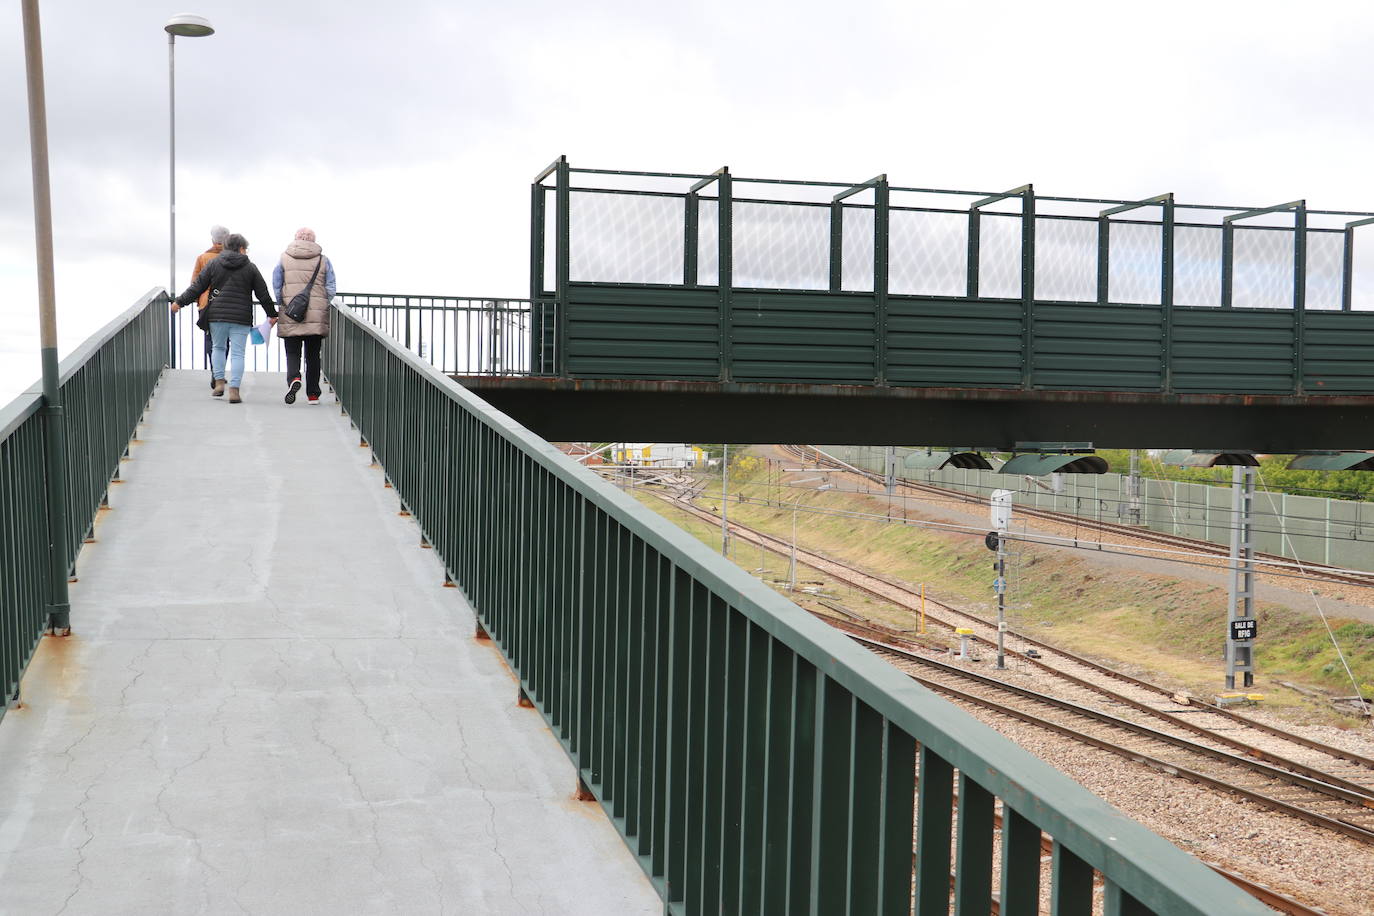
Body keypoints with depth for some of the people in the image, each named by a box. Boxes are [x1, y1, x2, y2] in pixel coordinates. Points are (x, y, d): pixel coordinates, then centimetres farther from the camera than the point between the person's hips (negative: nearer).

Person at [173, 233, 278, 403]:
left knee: (218, 347, 20)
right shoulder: (250, 268, 4)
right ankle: (234, 390, -9)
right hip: (241, 318, -1)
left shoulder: (213, 264, 6)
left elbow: (197, 287, 4)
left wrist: (180, 302, 16)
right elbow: (263, 294, 7)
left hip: (217, 315, 1)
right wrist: (272, 314, 18)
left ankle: (219, 382, 10)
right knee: (237, 353, -1)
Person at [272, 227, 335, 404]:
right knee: (313, 355, 10)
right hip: (317, 316, 1)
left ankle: (293, 378, -25)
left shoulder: (284, 258, 4)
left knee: (292, 352, 4)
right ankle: (313, 394, 11)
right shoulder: (323, 260, 4)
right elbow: (331, 289, 3)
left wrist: (282, 304, 15)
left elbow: (276, 286, 3)